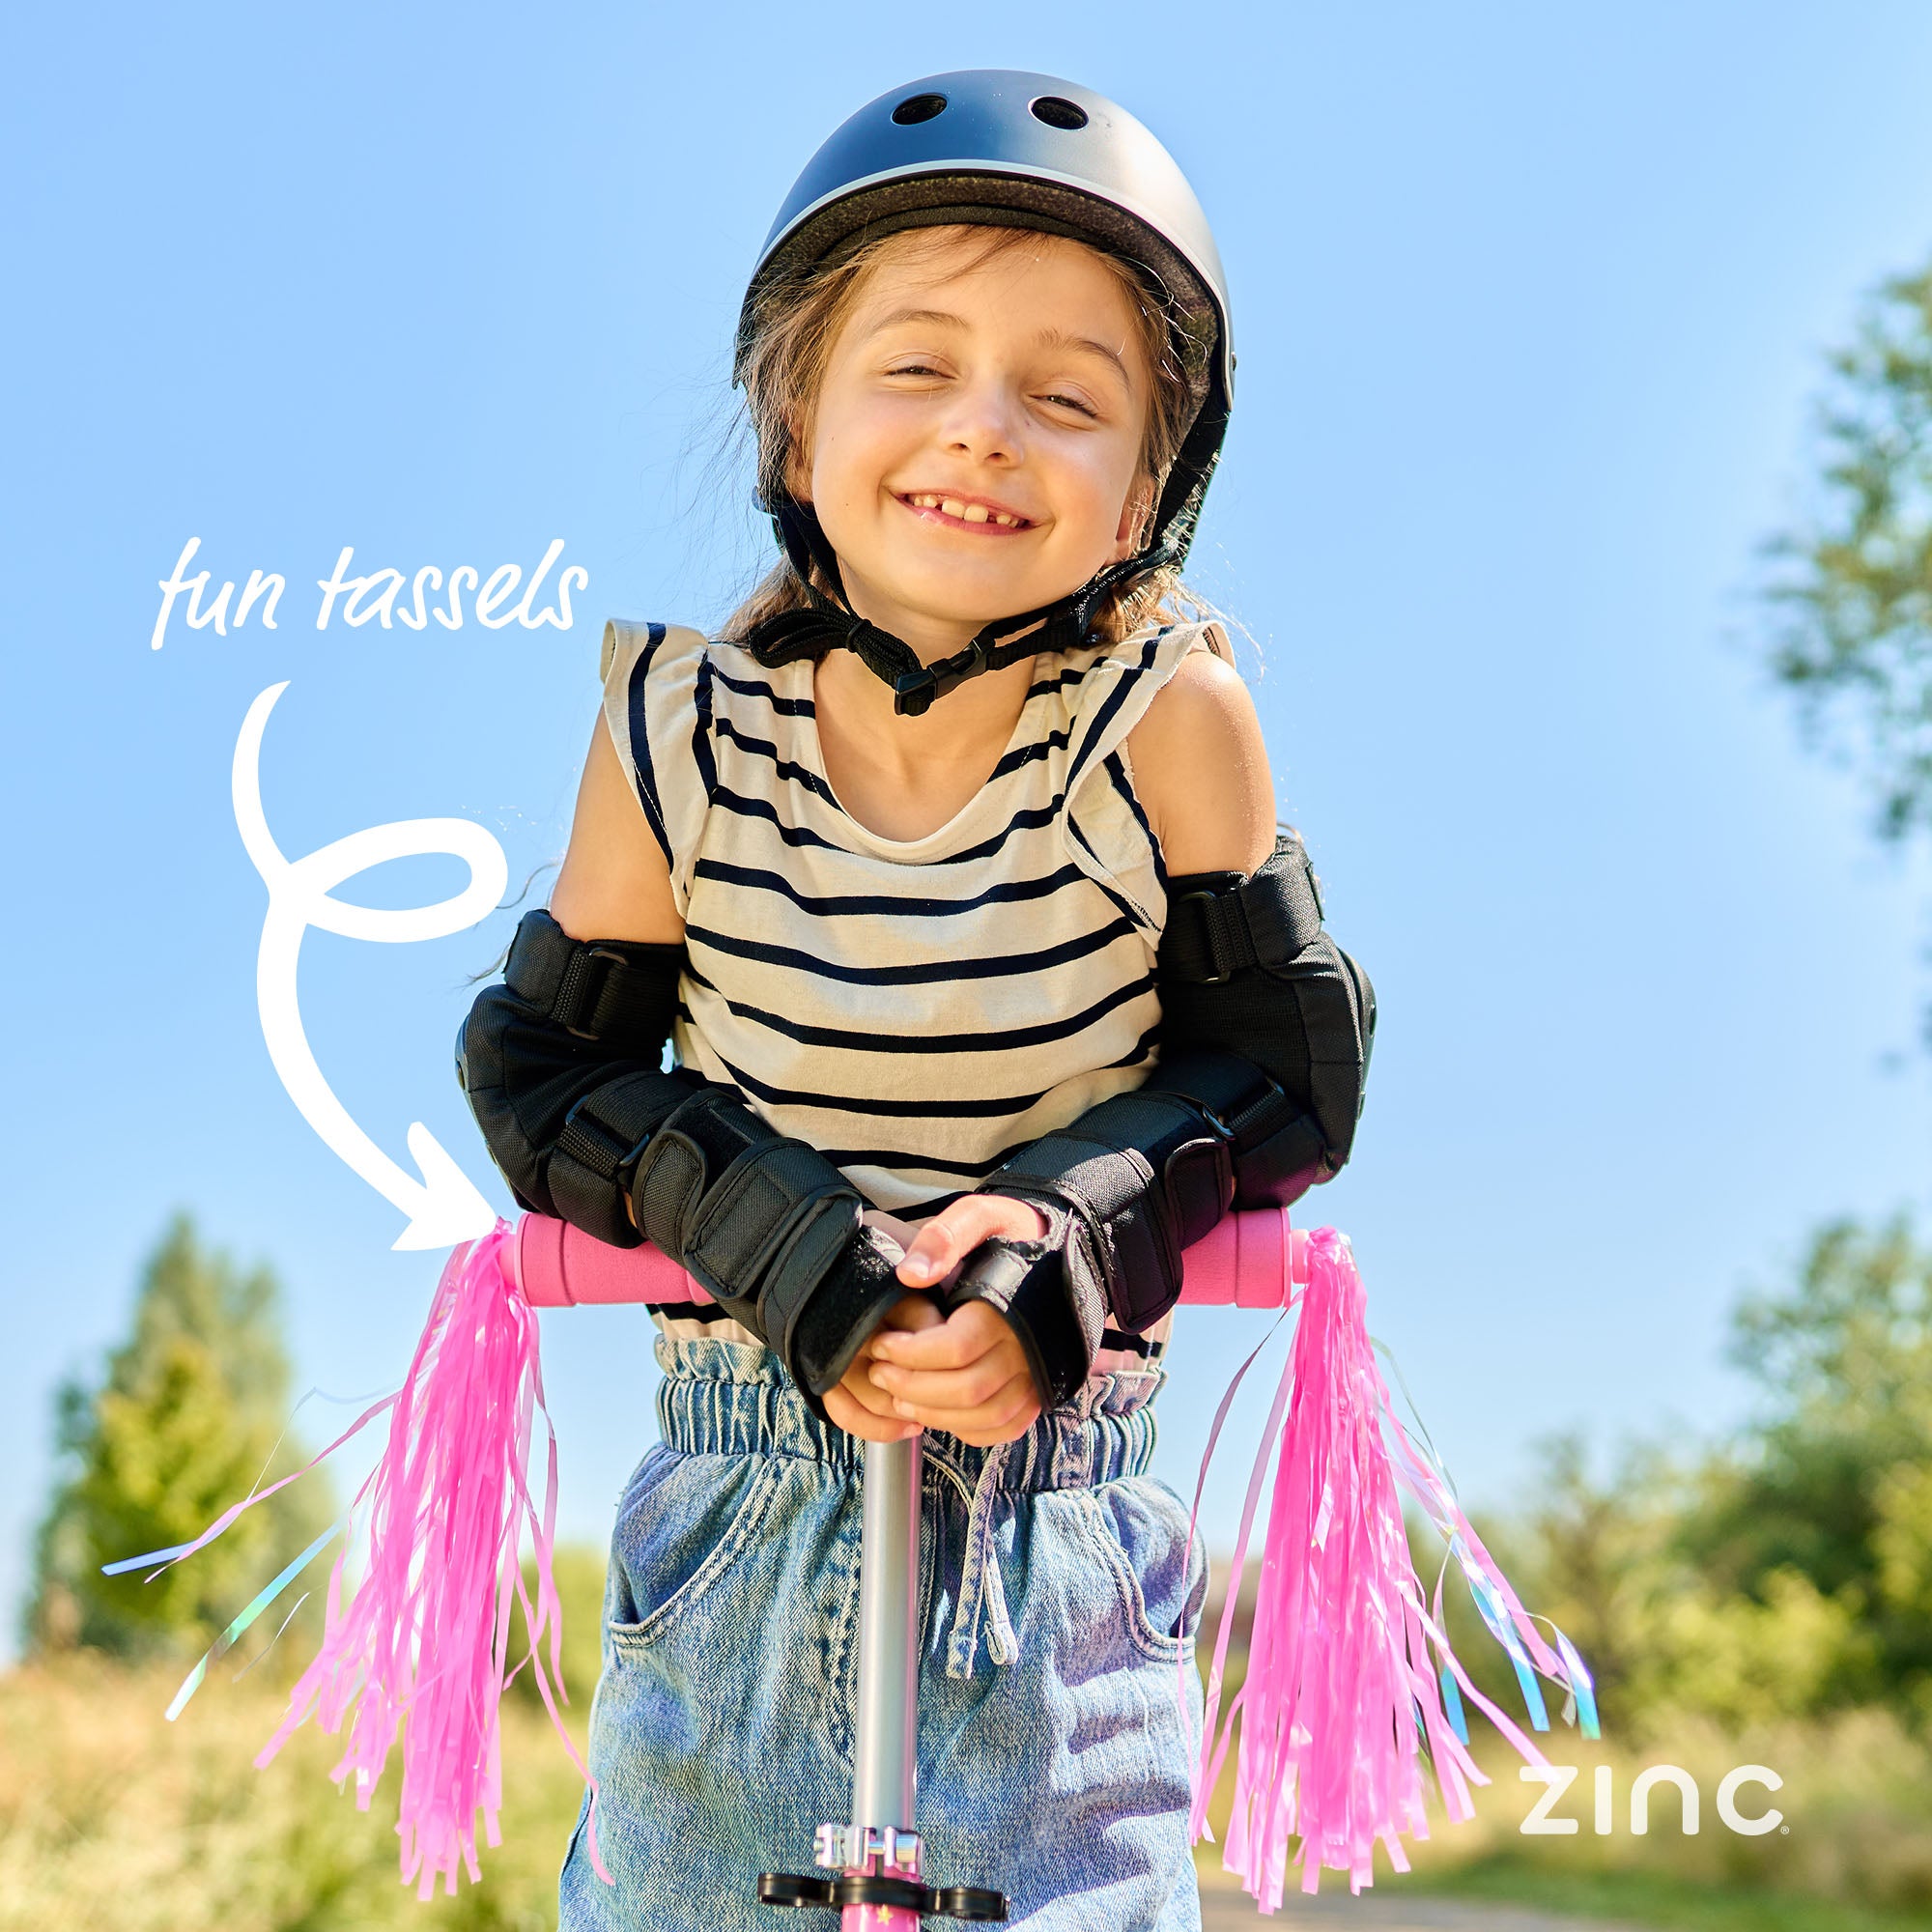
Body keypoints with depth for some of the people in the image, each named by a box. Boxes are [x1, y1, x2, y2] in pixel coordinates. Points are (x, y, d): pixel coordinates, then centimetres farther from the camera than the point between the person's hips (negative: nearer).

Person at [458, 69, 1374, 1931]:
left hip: (1053, 1470, -1)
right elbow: (545, 1065, -4)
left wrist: (1069, 1238, -23)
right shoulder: (681, 728, -11)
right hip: (748, 1464, 1)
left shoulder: (1169, 719, -14)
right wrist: (793, 1253, -20)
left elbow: (1284, 1059, -6)